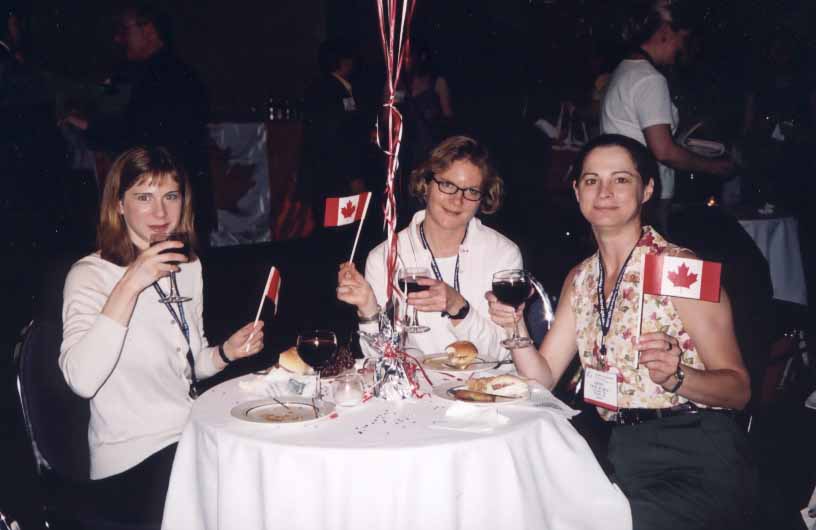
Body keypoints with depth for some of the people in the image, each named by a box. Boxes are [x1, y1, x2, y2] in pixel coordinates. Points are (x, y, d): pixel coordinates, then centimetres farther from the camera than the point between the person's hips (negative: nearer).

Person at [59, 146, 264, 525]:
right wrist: (130, 285, -29)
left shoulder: (189, 266, 11)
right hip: (132, 459, -6)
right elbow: (82, 380, -27)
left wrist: (227, 352, 1)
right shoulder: (91, 274, -10)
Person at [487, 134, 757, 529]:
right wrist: (516, 330, -10)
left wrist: (675, 376, -26)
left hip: (697, 460, -5)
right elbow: (543, 377, 8)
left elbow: (738, 388, -8)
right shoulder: (580, 280, 11)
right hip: (622, 456, 5)